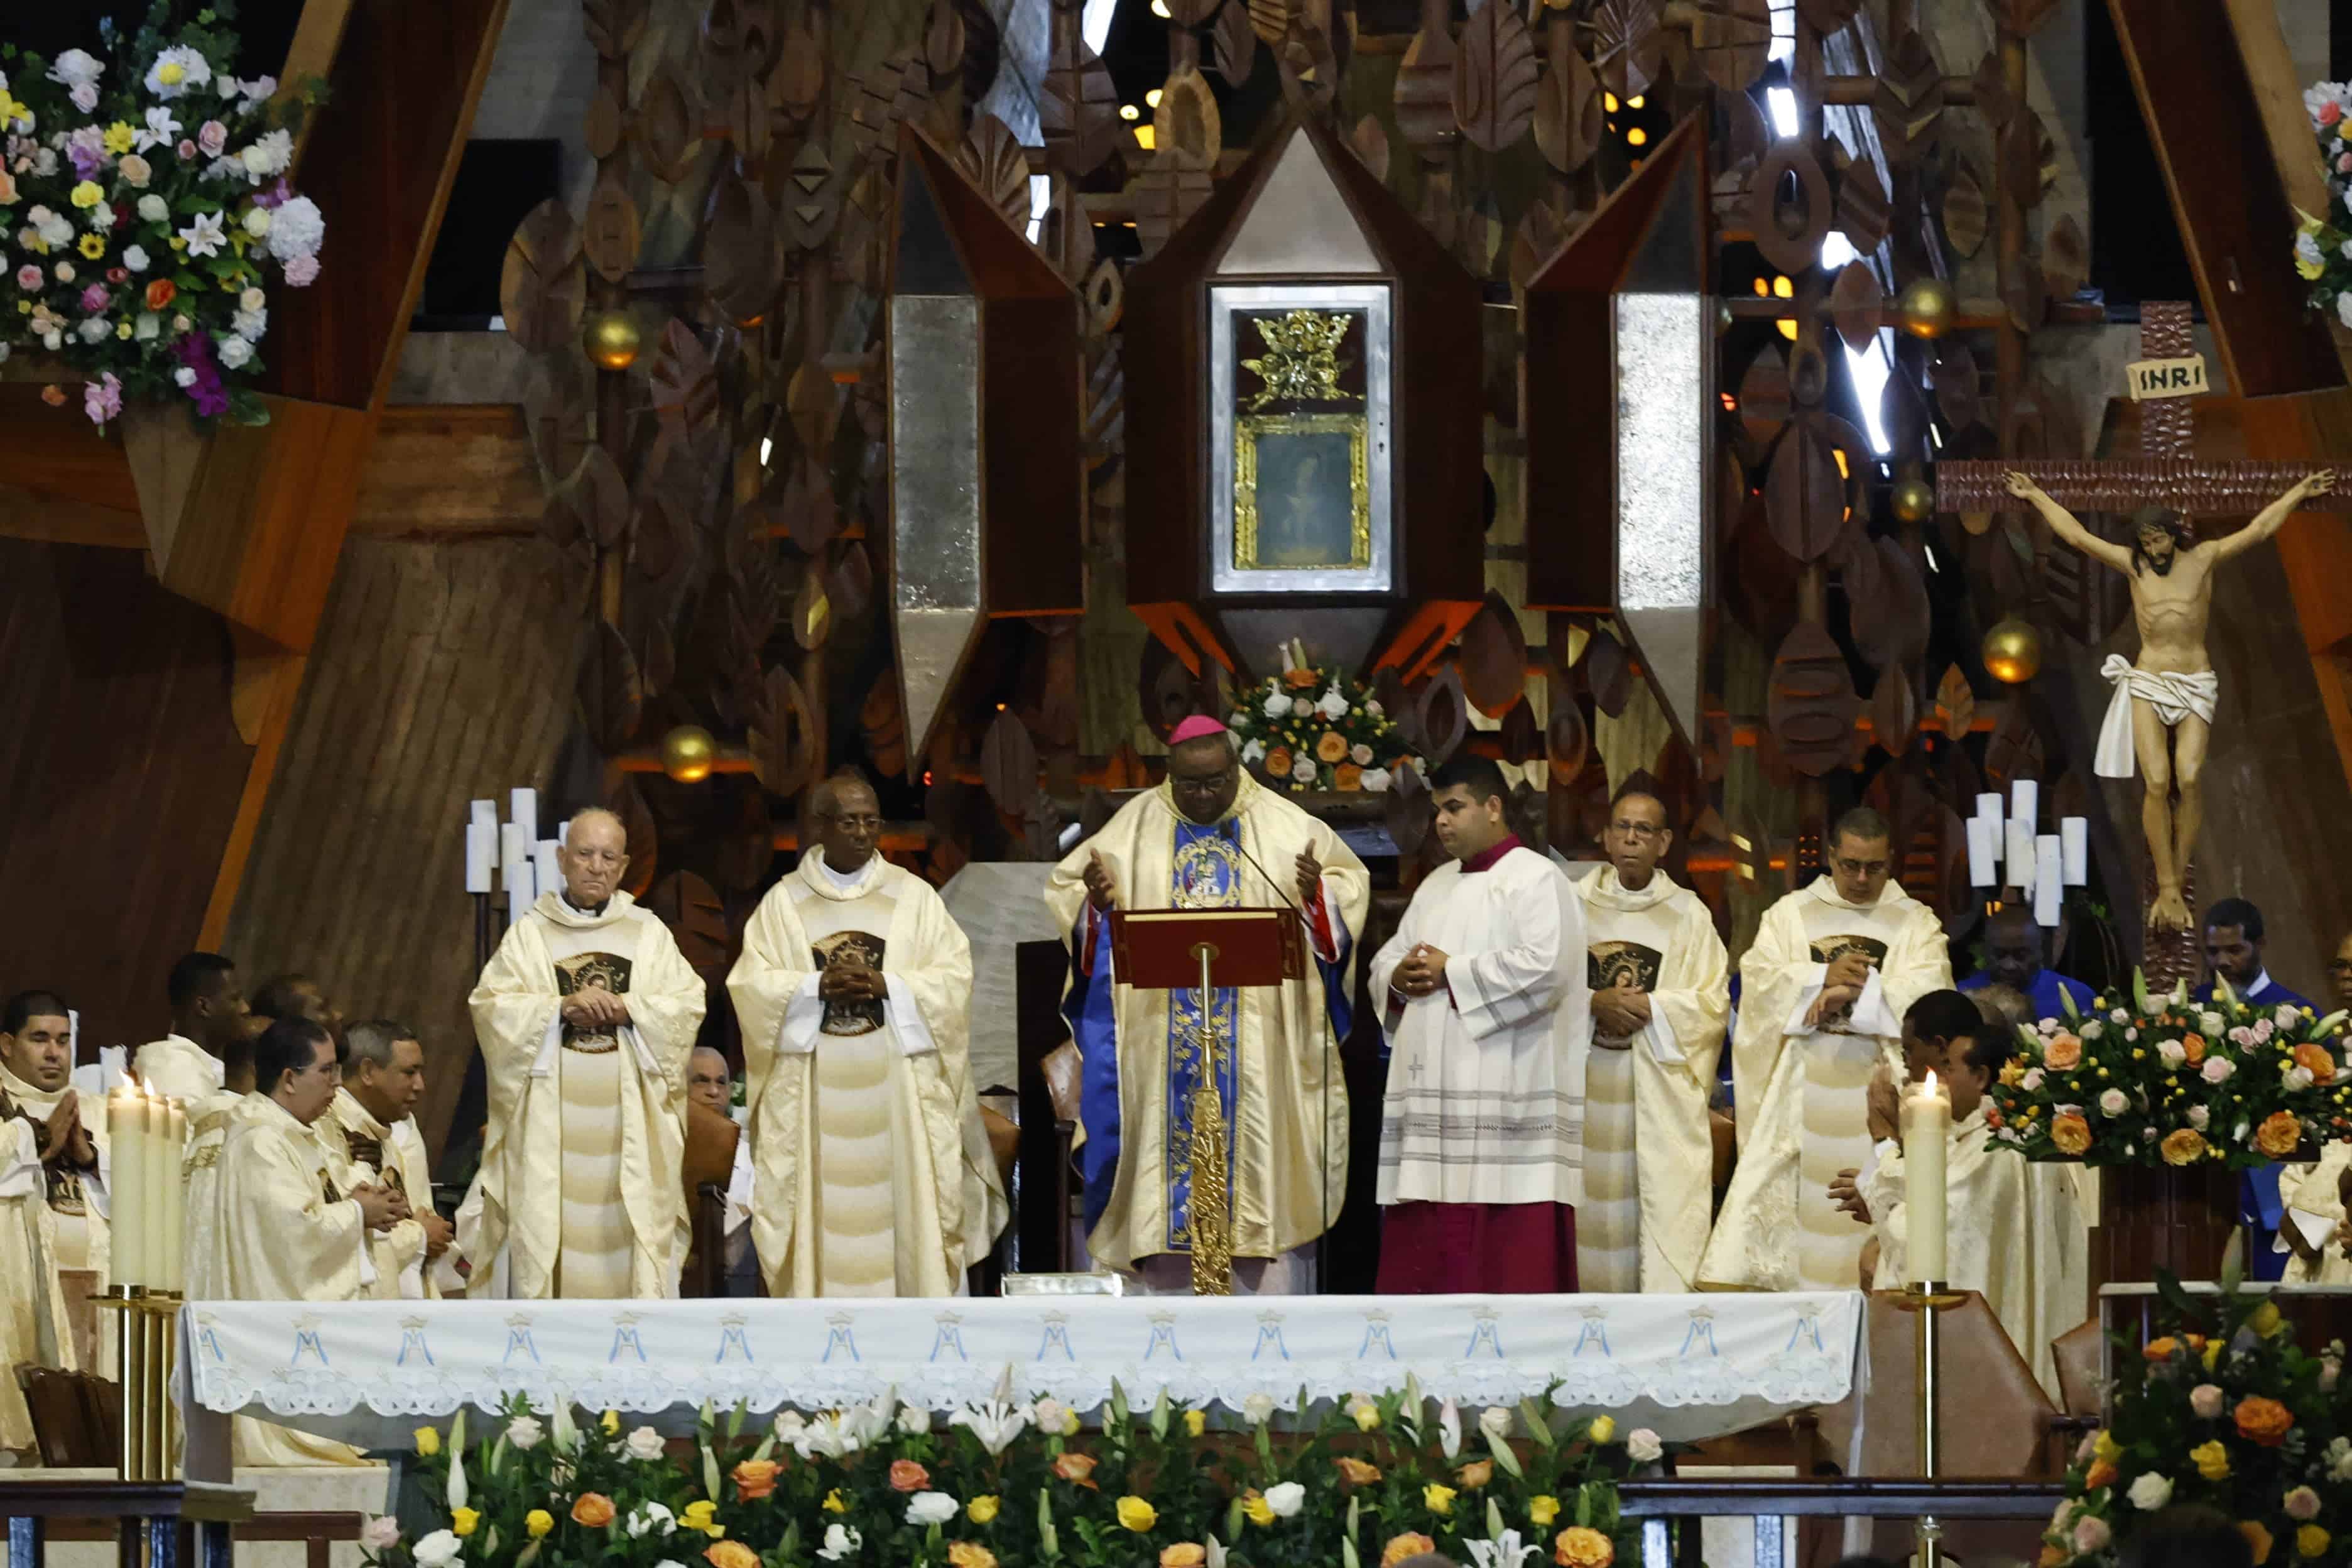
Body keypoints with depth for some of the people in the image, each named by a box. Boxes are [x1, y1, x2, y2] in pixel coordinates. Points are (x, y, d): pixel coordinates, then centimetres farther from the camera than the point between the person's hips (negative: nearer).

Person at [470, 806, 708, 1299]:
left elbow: (688, 1003, 3)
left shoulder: (649, 933, 11)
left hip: (629, 1119, 1)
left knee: (636, 1224, -4)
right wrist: (561, 1007, -16)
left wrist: (628, 1008, -13)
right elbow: (490, 1005, -2)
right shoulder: (530, 934, 7)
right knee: (547, 1226, -5)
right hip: (551, 1119, -1)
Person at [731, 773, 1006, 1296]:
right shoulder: (783, 903, 7)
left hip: (897, 1085, 0)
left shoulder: (913, 895, 7)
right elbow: (750, 984, 0)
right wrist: (818, 987, -15)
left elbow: (954, 977, 1)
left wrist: (886, 985, -14)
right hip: (816, 1091, 0)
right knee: (825, 1208, -2)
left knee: (905, 1197, -3)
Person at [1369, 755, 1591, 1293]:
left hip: (1508, 1097, -8)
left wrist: (1451, 974, -11)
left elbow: (1544, 967, -18)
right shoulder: (1436, 886, 22)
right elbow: (1383, 965, 22)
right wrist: (1399, 979, -3)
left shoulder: (1535, 880, -3)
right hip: (1434, 1093, 8)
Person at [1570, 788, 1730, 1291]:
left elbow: (1713, 1002, 2)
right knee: (1590, 1206, -3)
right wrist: (1595, 1004, -13)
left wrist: (1649, 1008, -11)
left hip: (1660, 1088, -1)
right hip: (1586, 1085, 1)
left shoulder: (1688, 915, 8)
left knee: (1665, 1206, -8)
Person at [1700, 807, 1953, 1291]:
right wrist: (1826, 976, -13)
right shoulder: (1790, 914, 14)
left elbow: (1927, 992, -6)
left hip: (1879, 1085, -1)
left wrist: (1851, 991, -15)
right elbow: (1760, 980, 0)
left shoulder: (1915, 922, 11)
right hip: (1799, 1092, 1)